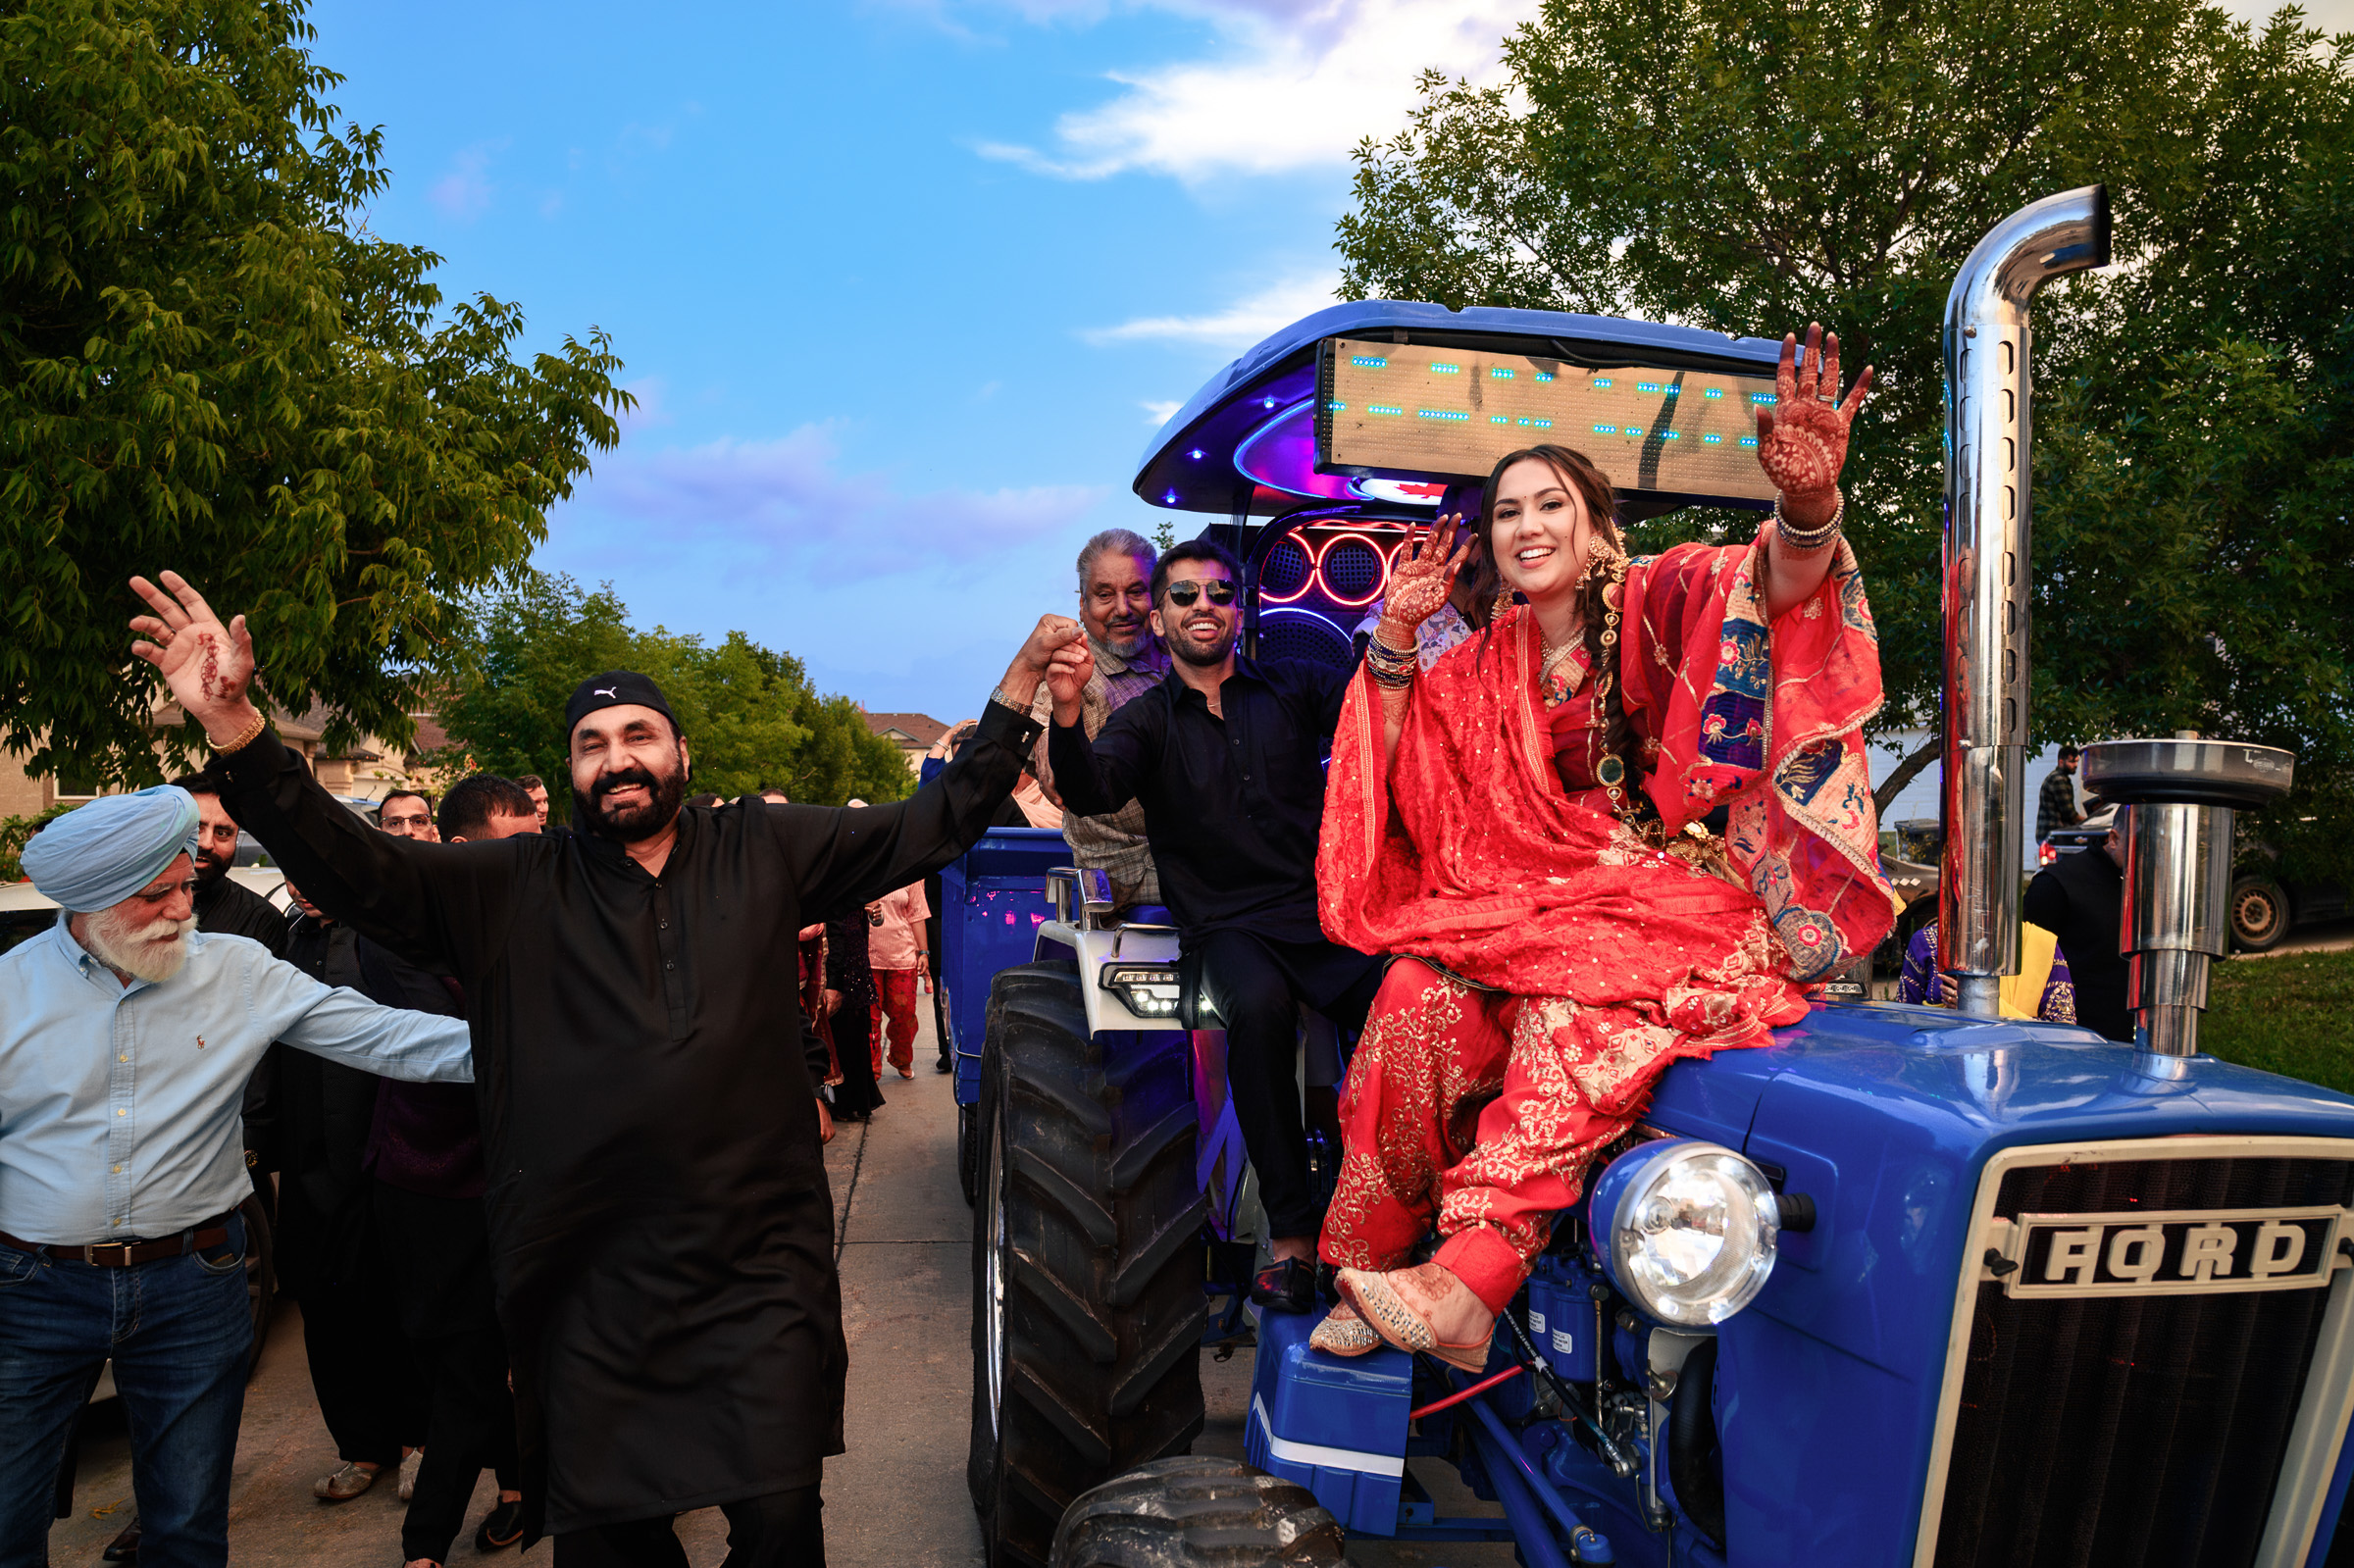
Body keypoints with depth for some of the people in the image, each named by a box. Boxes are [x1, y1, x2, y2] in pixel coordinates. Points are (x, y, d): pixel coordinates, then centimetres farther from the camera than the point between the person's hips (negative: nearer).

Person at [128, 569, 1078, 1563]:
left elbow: (932, 822, 7)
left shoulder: (762, 852, 5)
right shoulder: (511, 888, 5)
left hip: (759, 1265, 0)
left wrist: (1016, 692, 0)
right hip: (588, 1283, 1)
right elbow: (354, 870, -3)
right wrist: (235, 730, -17)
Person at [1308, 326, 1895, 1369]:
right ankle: (1372, 1265, -15)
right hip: (1539, 906, 5)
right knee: (1422, 991, -24)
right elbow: (1392, 770, 11)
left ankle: (1471, 1281, -39)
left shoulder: (1652, 604, -1)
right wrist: (1396, 637, 1)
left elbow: (1774, 587, -21)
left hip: (1687, 907, -4)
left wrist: (1808, 508, -44)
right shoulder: (1486, 665, 15)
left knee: (1579, 1008, -36)